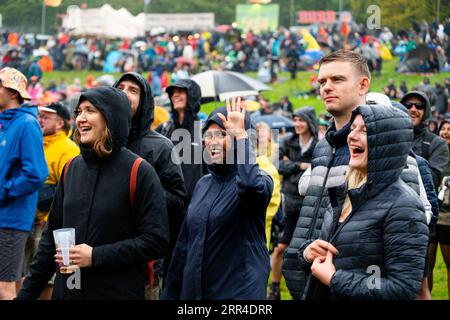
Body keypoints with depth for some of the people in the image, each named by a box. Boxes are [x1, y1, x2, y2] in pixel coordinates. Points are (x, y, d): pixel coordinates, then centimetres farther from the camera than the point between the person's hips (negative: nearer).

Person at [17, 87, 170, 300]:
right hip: (65, 291, 5)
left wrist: (96, 256, -18)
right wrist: (27, 293, 10)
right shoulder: (71, 169, 9)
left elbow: (157, 240, -14)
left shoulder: (138, 172, -8)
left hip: (119, 292, -5)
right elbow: (52, 235, 14)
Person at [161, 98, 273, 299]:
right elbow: (184, 244, 15)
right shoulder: (202, 185, 11)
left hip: (239, 292, -5)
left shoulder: (259, 180, -6)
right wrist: (171, 293, 14)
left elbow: (251, 184, -33)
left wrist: (240, 133, -23)